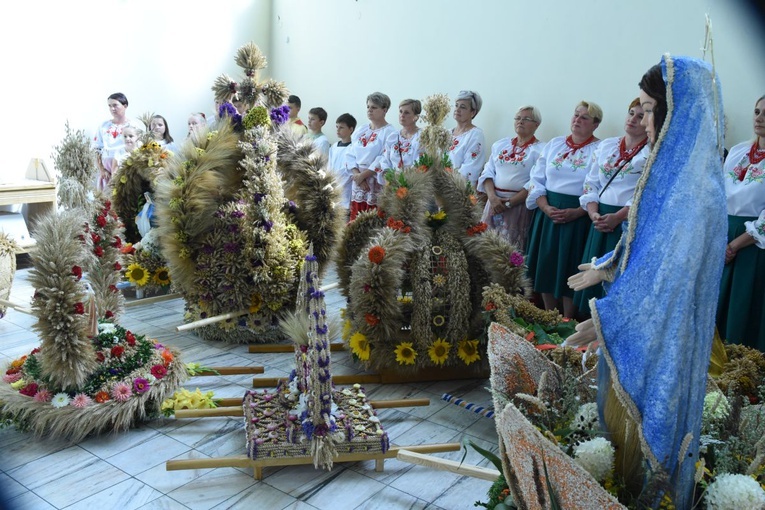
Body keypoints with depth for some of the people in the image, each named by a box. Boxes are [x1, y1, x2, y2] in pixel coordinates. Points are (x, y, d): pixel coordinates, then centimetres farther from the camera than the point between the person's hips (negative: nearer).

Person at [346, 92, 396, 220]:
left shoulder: (389, 133, -7)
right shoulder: (361, 130, 13)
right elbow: (350, 154, 8)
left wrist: (363, 175, -14)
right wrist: (357, 174, -8)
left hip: (377, 184, -6)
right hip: (358, 182, 6)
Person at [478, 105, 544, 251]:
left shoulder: (540, 150, -3)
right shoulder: (500, 145, 14)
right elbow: (488, 173, 6)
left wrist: (509, 203, -16)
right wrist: (492, 197, -11)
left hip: (519, 204, -4)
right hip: (494, 202, 4)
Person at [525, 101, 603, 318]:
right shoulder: (554, 144, 10)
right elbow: (537, 179, 5)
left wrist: (576, 212, -21)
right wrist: (546, 207, -10)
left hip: (578, 218, -4)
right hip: (547, 213, 4)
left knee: (569, 270, 3)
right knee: (546, 266, 8)